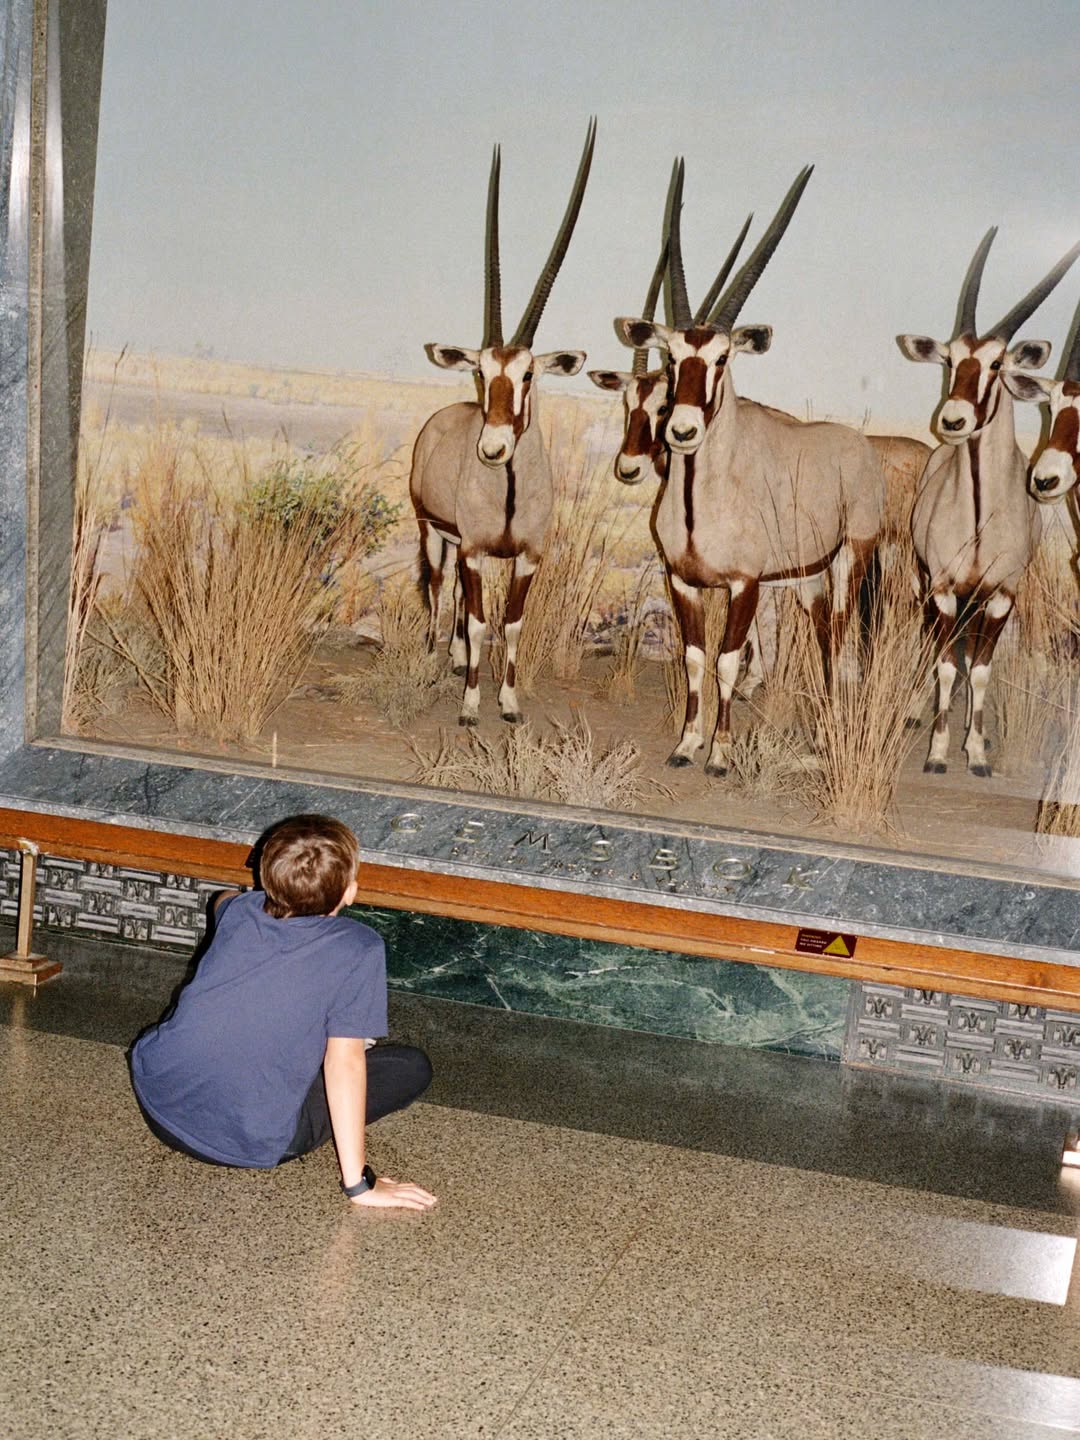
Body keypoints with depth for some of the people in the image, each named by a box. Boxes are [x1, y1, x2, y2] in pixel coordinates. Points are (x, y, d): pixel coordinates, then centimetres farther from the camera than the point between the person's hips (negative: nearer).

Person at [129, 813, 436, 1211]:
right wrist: (358, 1184, -14)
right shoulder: (358, 950, -13)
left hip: (157, 1105, 6)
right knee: (412, 1067, 7)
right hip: (246, 1144, -6)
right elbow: (345, 1064, -18)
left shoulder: (241, 909, 3)